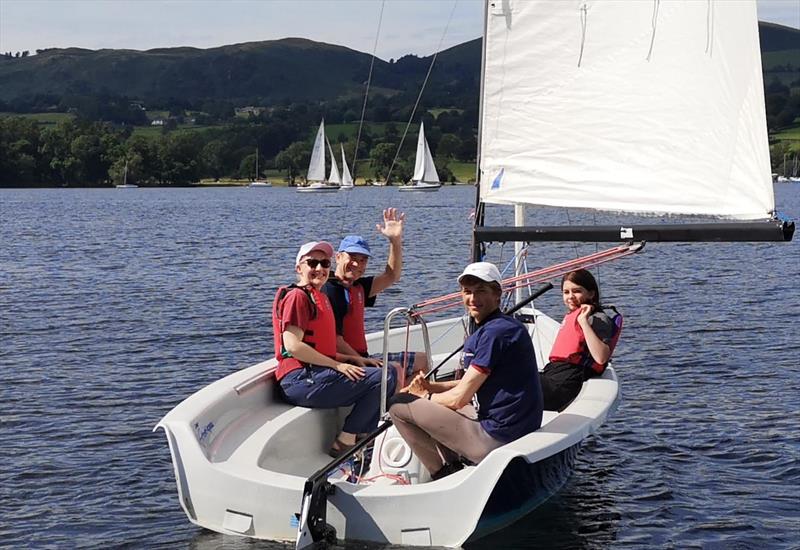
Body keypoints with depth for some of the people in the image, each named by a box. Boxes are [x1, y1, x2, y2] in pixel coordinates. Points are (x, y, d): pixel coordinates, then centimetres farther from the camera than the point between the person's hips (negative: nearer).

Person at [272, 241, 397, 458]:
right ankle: (344, 443, -11)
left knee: (389, 372, 9)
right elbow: (293, 346, -16)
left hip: (316, 373, 10)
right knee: (382, 378, -17)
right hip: (301, 380, -10)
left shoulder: (320, 297, 26)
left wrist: (353, 360, 9)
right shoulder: (297, 296, -5)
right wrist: (338, 365, -15)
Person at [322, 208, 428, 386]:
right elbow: (333, 338, -22)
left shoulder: (358, 287, 13)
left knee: (421, 361, 15)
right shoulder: (330, 291, -15)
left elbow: (391, 276, 22)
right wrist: (360, 361, -25)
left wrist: (396, 240, 10)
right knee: (394, 368, -33)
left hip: (361, 357, 10)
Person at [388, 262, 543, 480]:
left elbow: (459, 398, -16)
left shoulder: (494, 333, -18)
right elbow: (472, 384, 22)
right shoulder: (507, 326, 14)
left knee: (399, 404, -5)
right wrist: (432, 387, 8)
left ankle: (446, 474, 2)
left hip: (495, 437, -11)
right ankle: (454, 467, 16)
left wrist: (424, 397, 3)